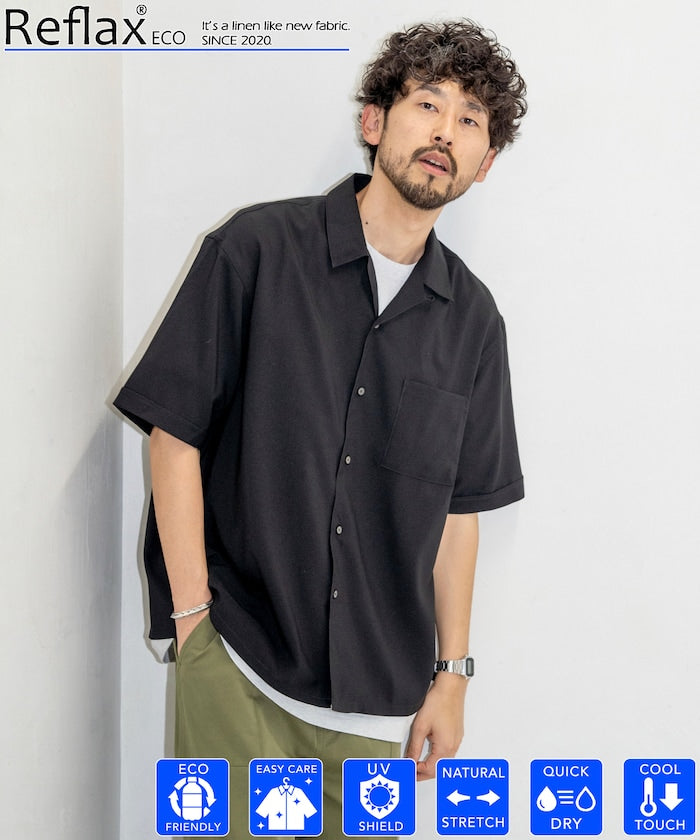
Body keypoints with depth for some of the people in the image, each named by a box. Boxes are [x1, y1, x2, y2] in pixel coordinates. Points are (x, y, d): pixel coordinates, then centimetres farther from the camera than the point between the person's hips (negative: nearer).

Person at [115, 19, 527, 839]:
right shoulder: (256, 249, -6)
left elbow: (458, 508, 8)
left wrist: (451, 673, 8)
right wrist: (193, 615, -8)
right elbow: (174, 432, -6)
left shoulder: (473, 320, 4)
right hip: (234, 659, -2)